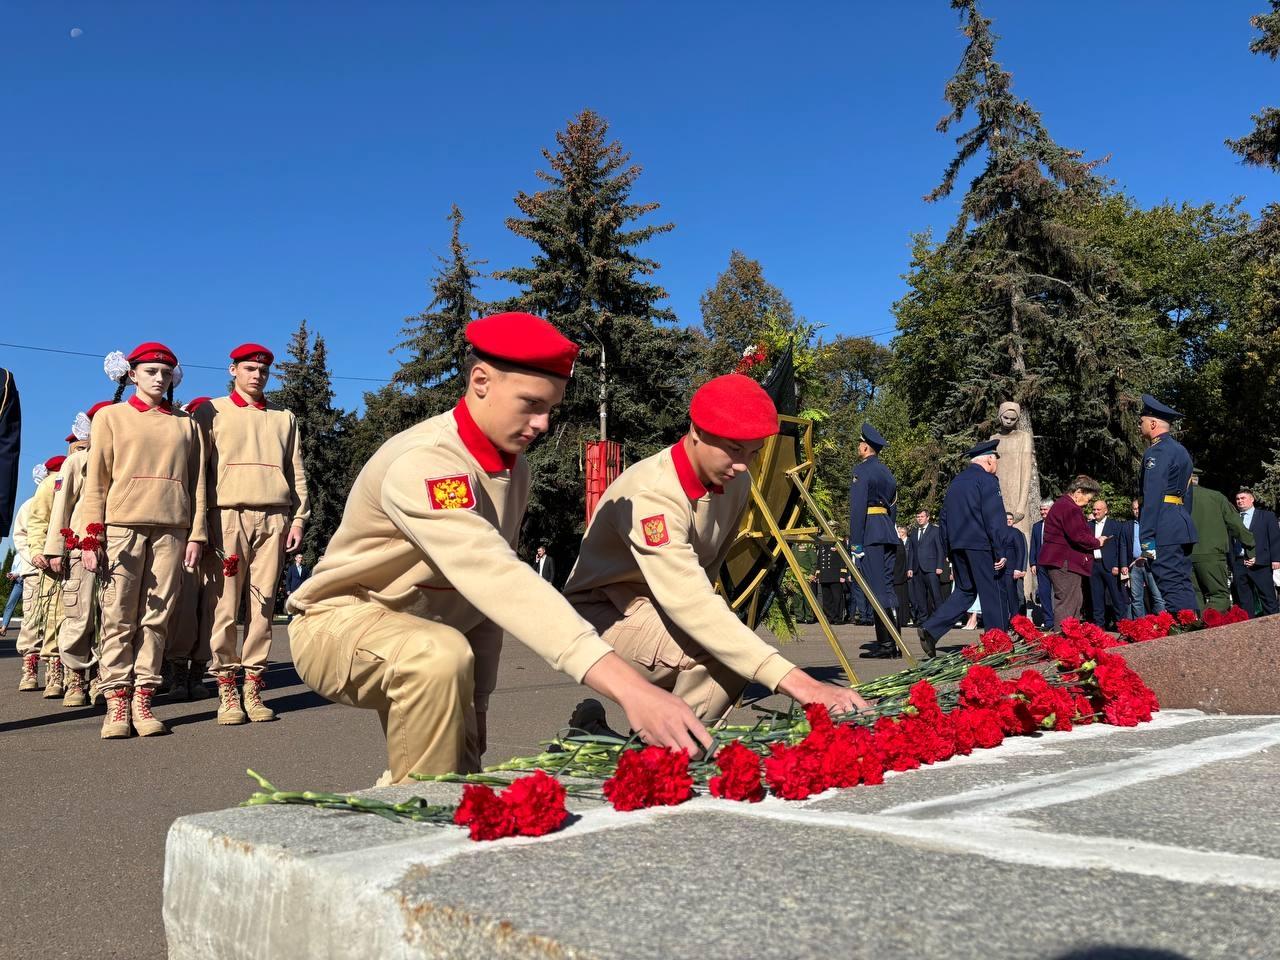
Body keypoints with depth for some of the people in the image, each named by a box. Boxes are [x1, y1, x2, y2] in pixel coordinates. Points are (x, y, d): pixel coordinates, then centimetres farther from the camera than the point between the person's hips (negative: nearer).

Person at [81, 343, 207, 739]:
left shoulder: (186, 424, 16)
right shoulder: (111, 416, 12)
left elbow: (197, 483, 12)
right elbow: (96, 480, 6)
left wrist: (196, 535, 3)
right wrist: (90, 536, -3)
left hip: (171, 529, 2)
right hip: (123, 525, -1)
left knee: (156, 617, 0)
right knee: (119, 617, -4)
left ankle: (142, 700, 3)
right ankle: (117, 703, -1)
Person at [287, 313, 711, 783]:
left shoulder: (514, 469, -2)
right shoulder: (422, 464, -31)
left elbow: (489, 589, 3)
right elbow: (501, 581, -46)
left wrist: (475, 701, 1)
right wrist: (627, 686, -54)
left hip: (418, 632, 8)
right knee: (440, 654, -37)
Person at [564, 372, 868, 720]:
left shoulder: (737, 483, -6)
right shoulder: (650, 493, -31)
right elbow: (690, 604, -42)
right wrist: (795, 681, -49)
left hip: (666, 609, 8)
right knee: (726, 655, -29)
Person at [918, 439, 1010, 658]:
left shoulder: (956, 482, 16)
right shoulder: (987, 480, -8)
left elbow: (944, 517, 17)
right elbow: (995, 519, -14)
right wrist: (1001, 551, -12)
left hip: (957, 546, 7)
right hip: (981, 545, -7)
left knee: (965, 591, 13)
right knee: (992, 594, 2)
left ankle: (930, 629, -2)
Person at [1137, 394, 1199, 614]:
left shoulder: (1156, 452, -10)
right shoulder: (1181, 450, 21)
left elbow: (1152, 497, -17)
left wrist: (1146, 538, -19)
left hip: (1165, 530, -10)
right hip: (1182, 528, 10)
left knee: (1172, 587, -10)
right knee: (1183, 585, 11)